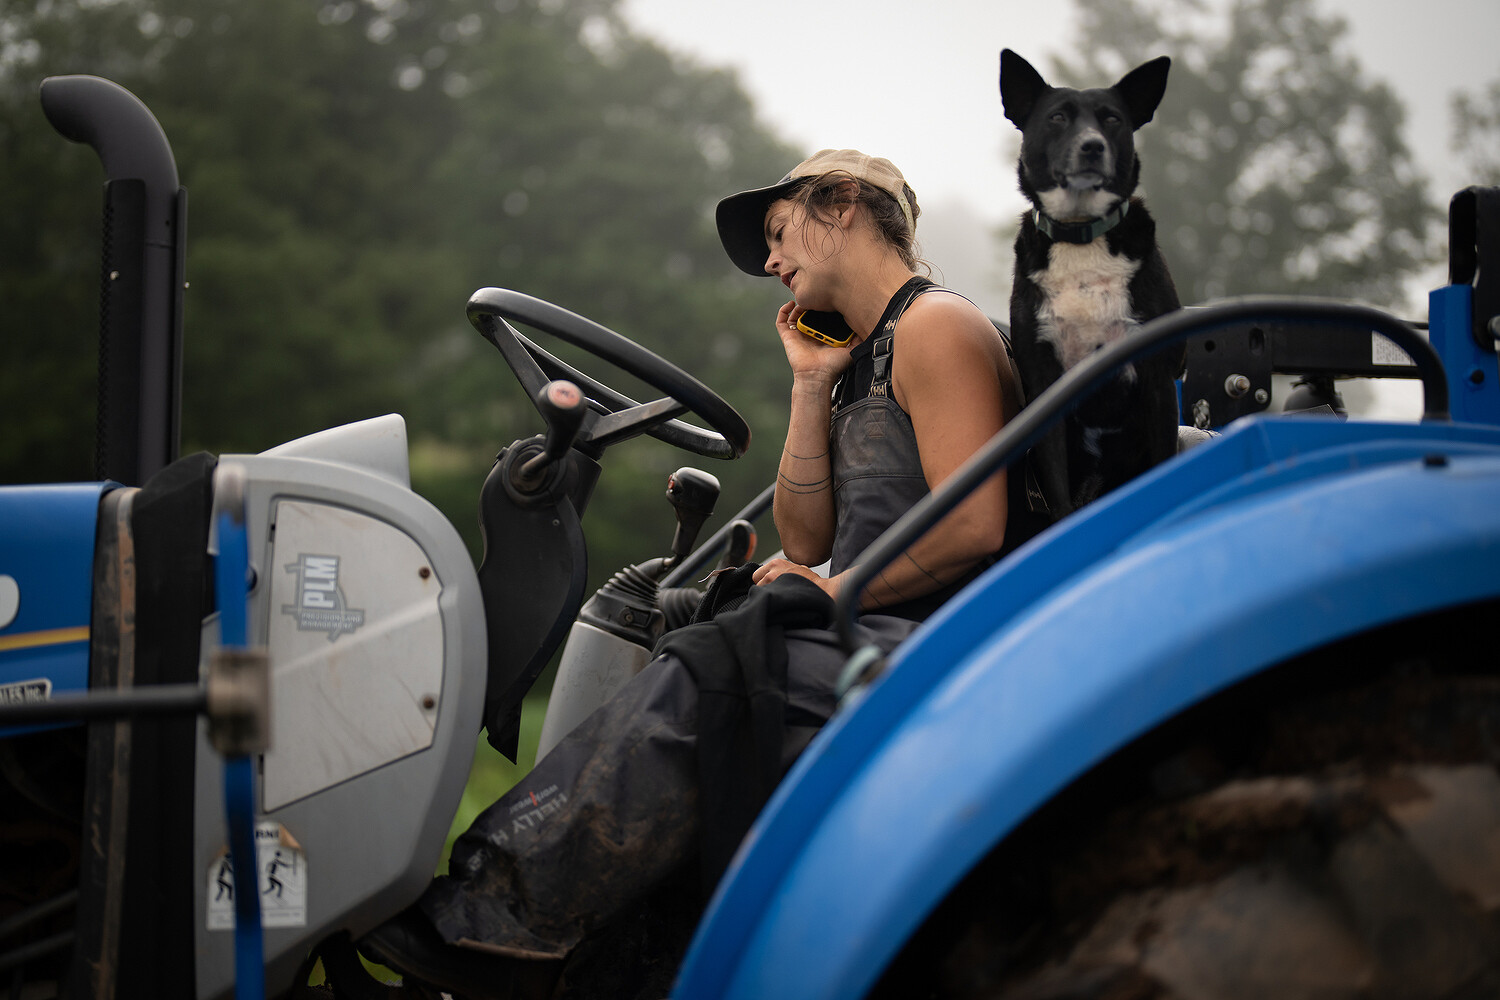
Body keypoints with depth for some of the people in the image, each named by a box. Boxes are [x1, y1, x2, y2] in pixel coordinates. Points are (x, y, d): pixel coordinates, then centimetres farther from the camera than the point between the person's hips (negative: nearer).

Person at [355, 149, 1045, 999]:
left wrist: (837, 591, -12)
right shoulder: (863, 356, 24)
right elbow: (808, 540, 16)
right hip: (873, 640, 9)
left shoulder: (936, 326, -5)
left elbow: (975, 525, -17)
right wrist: (812, 384, 12)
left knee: (699, 690, -24)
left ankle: (492, 927, -25)